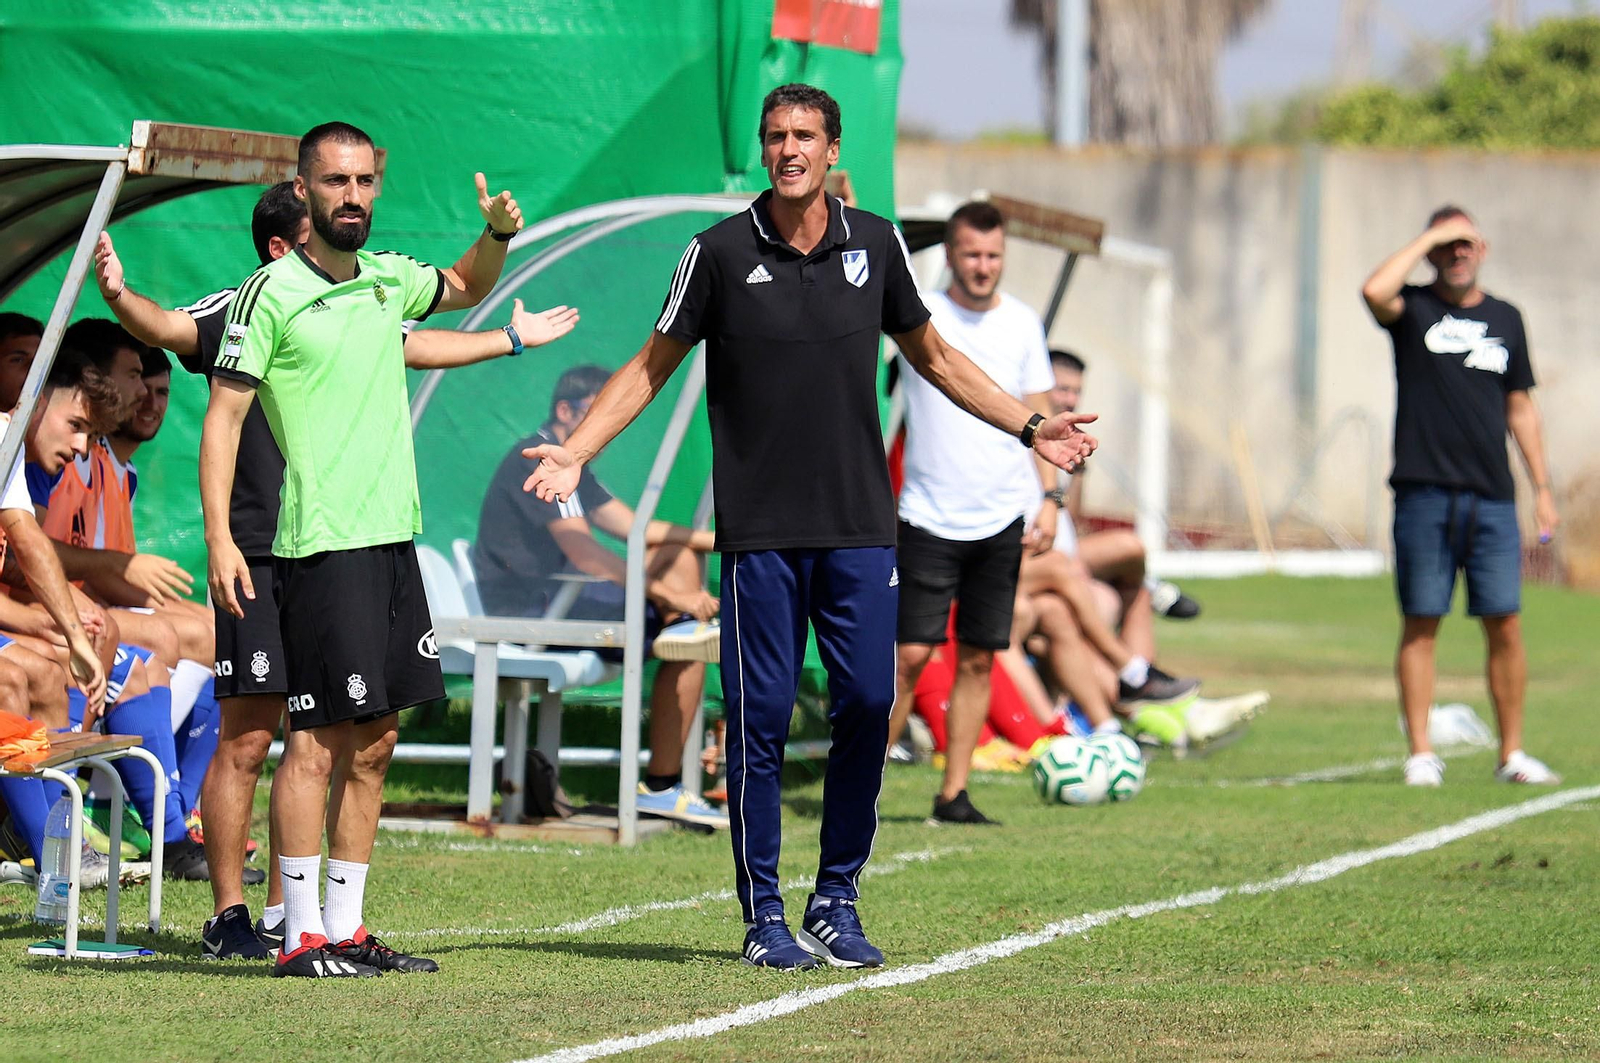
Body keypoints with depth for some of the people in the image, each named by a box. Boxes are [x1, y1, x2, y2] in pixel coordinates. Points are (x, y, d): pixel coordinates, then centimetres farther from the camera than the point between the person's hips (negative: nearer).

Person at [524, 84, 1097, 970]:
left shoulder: (874, 244, 5)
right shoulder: (721, 252, -2)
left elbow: (932, 356, 20)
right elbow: (653, 364, 6)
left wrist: (1029, 426, 17)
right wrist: (575, 452, -3)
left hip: (859, 527, 2)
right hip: (759, 531, -2)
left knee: (867, 704, -2)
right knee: (761, 716, -2)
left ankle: (836, 902, 11)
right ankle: (763, 916, 7)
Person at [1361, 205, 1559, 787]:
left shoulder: (1505, 318, 15)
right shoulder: (1414, 309, 5)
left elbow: (1520, 407, 19)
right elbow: (1375, 291, -20)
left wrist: (1542, 488, 15)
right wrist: (1428, 237, -9)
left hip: (1492, 499, 3)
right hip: (1424, 496, -3)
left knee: (1506, 626, -1)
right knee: (1420, 625, -1)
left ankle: (1512, 754, 7)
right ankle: (1421, 754, 4)